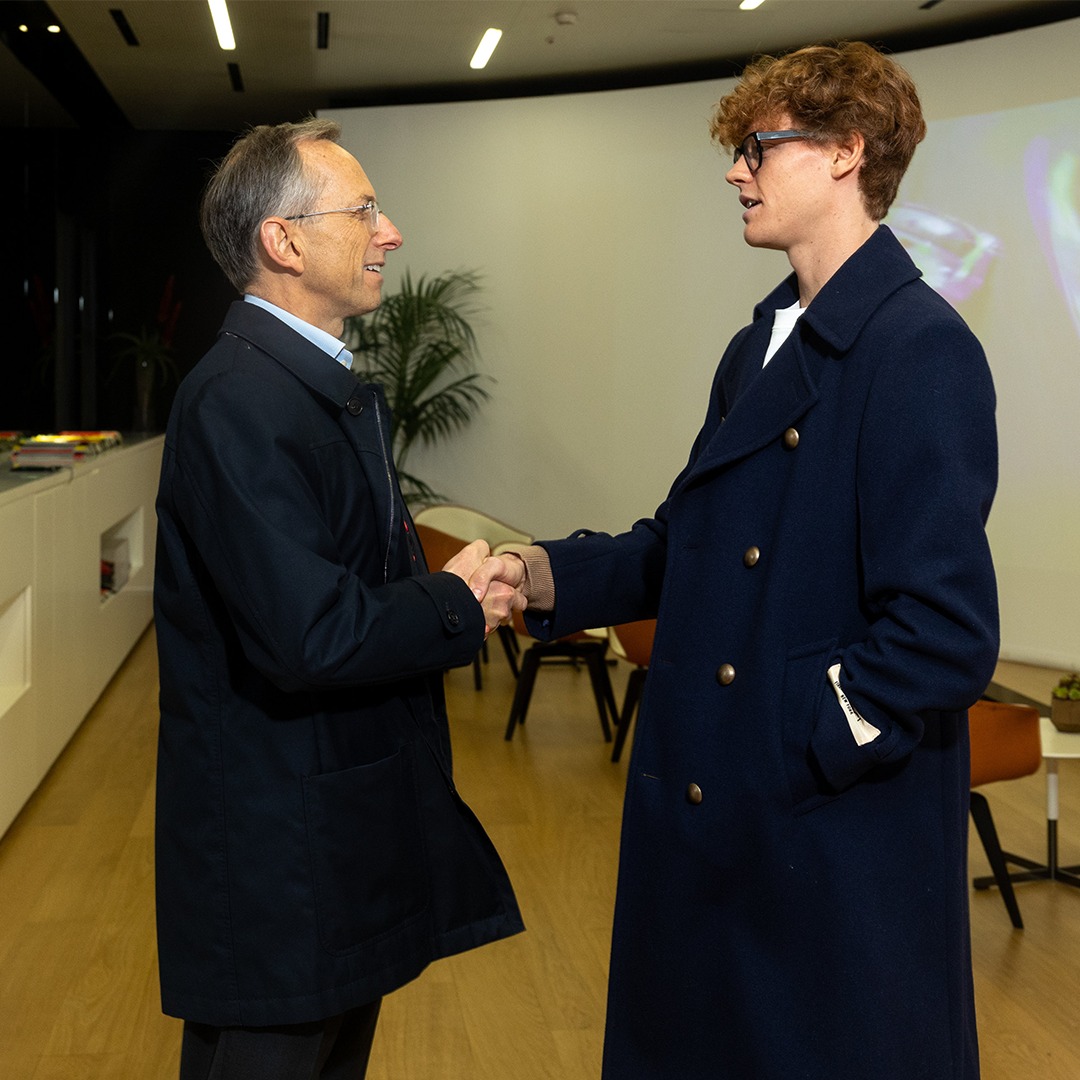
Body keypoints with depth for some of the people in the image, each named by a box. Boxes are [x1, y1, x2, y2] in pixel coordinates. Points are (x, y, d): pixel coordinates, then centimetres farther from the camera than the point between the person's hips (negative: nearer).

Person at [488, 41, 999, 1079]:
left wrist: (795, 751, -16)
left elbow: (944, 636, -23)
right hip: (706, 809, 9)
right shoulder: (761, 346, 12)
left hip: (834, 832, -9)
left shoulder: (921, 350, -17)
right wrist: (551, 574, -1)